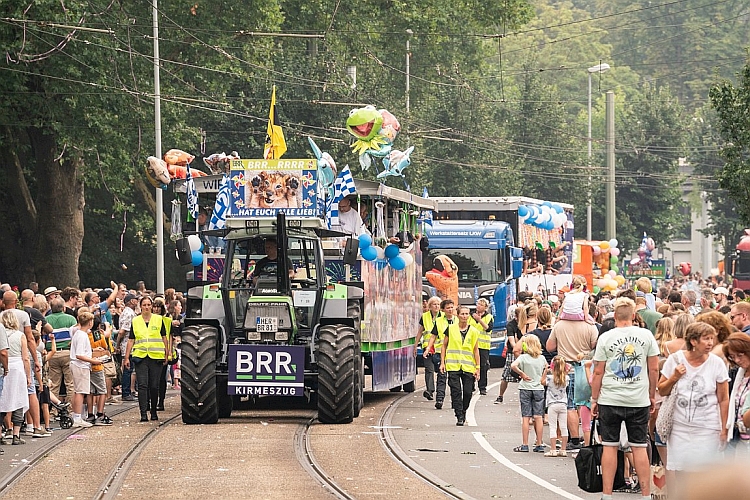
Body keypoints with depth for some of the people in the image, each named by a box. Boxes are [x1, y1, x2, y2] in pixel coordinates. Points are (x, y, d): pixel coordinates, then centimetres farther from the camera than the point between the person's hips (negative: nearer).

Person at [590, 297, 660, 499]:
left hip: (610, 399, -1)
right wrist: (652, 395, 15)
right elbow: (654, 369, 4)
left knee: (609, 446, 5)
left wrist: (594, 399, 7)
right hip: (639, 400, 1)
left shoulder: (606, 338, -3)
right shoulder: (646, 336, 0)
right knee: (640, 447, 5)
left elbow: (598, 372, -1)